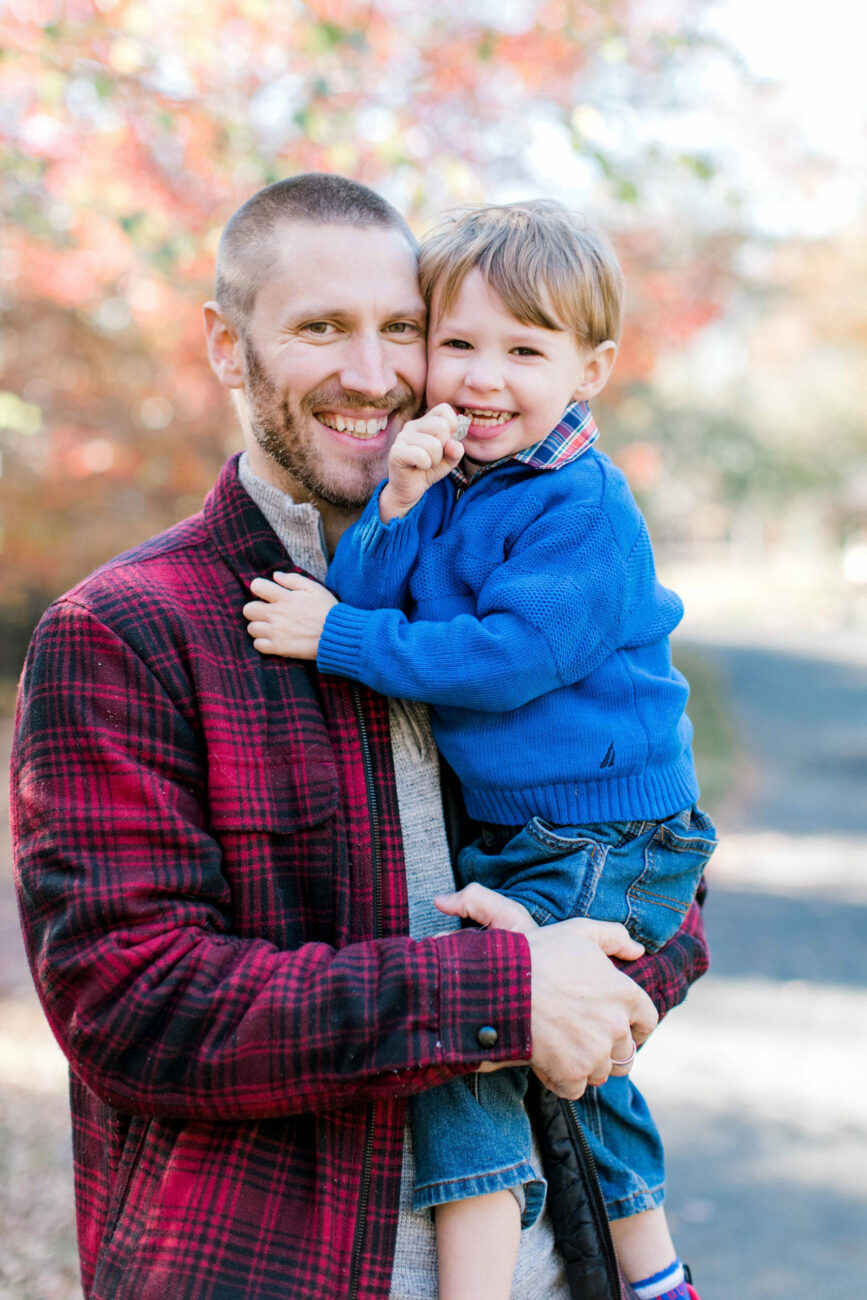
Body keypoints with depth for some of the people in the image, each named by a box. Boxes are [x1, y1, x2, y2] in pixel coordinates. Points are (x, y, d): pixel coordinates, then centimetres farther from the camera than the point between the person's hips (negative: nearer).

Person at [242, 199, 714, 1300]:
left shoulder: (583, 511, -18)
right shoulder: (442, 482, 4)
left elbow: (506, 656, -26)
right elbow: (360, 599, -5)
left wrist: (341, 637, -22)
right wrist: (398, 505, -21)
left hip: (608, 853, -9)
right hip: (506, 836, 9)